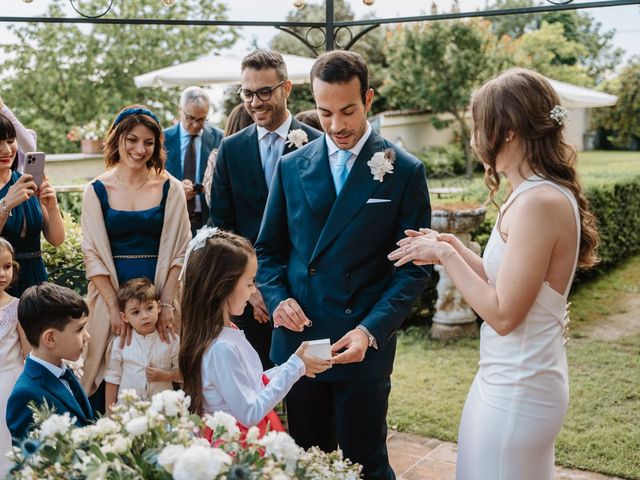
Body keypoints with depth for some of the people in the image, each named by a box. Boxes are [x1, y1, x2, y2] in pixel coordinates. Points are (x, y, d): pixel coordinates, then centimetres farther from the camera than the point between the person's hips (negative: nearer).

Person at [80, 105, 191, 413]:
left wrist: (167, 304, -10)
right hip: (111, 296, 0)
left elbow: (179, 251, 0)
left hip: (161, 296, 0)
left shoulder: (171, 189, 3)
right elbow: (93, 255, -2)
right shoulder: (97, 191, 2)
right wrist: (114, 307, -11)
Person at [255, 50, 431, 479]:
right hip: (297, 342, 3)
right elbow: (269, 249, 12)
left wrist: (371, 330, -18)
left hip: (365, 347, -3)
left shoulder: (405, 171, -4)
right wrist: (277, 298, -8)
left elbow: (413, 269, -5)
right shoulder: (292, 167, 6)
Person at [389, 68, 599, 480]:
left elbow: (503, 314, -23)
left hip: (517, 388, -9)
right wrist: (455, 249, 3)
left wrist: (445, 255, -15)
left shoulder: (539, 202, -23)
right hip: (518, 379, 9)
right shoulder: (541, 194, 7)